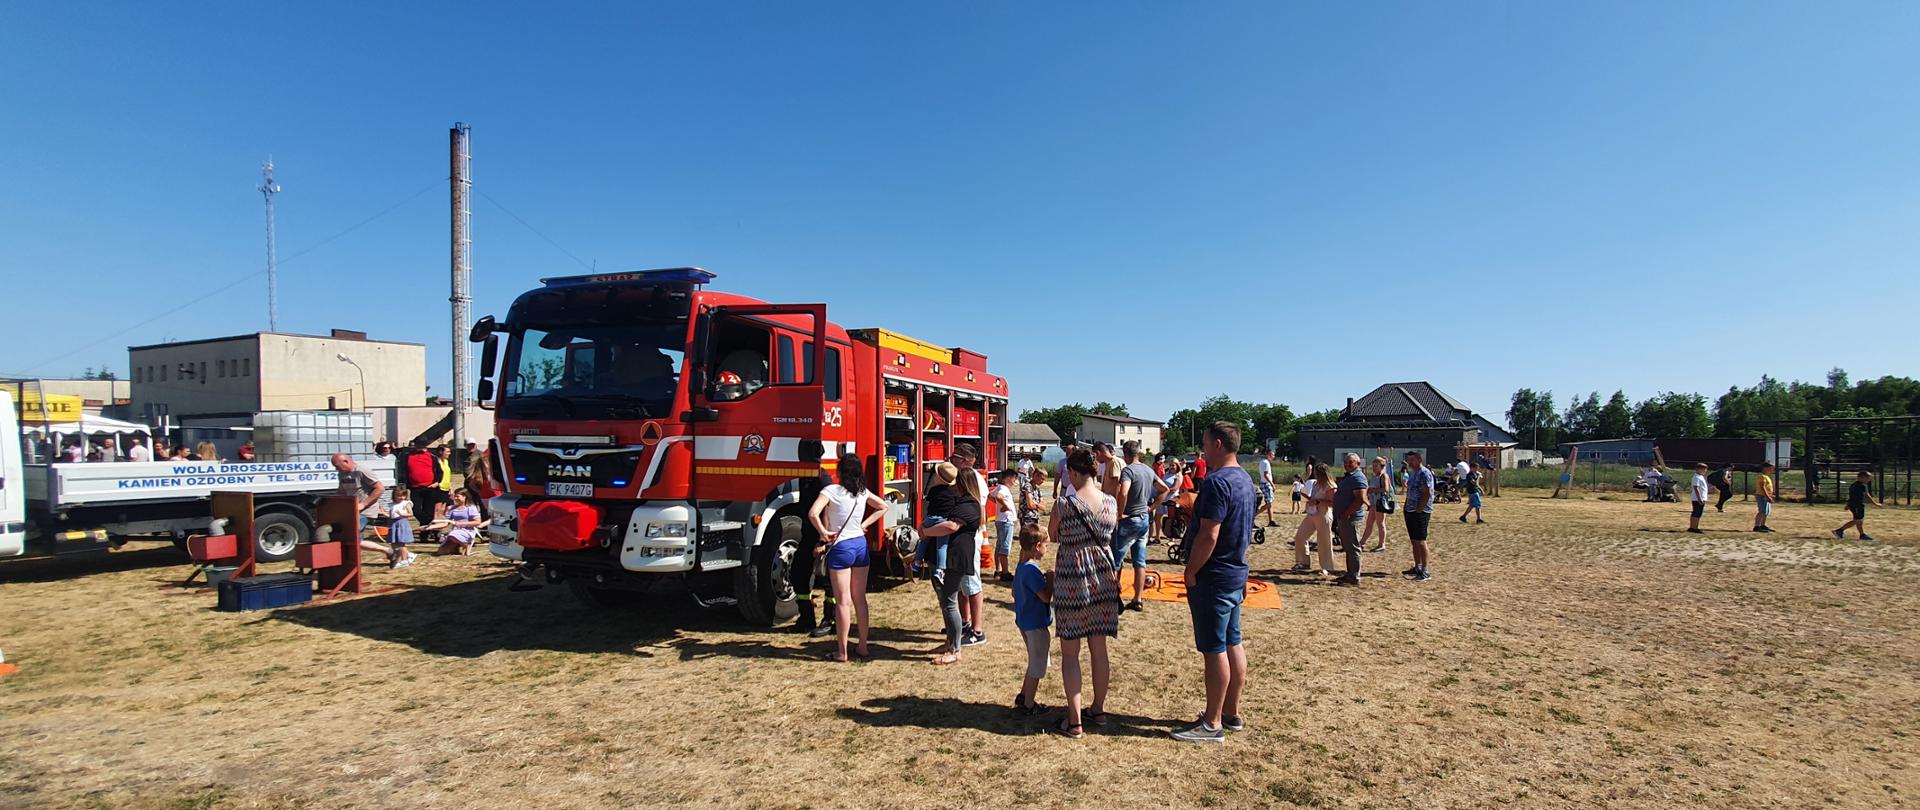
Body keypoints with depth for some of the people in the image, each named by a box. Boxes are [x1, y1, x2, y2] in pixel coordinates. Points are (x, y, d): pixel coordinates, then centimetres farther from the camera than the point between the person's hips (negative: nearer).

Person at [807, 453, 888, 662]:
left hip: (841, 548, -5)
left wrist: (823, 533, -13)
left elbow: (813, 514, -26)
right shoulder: (863, 492, 4)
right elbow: (883, 507, 17)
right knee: (860, 599, 13)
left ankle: (842, 653, 7)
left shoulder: (831, 491, -12)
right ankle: (863, 648, 20)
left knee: (842, 602, 1)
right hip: (861, 545, 5)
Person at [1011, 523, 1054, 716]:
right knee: (1037, 666, 4)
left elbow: (1014, 593, 17)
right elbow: (1046, 597, -26)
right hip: (1036, 624, -10)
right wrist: (1050, 580, -11)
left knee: (1034, 662, 24)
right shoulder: (1032, 570, -24)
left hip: (1024, 621, 10)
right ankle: (1028, 705, 13)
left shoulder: (1021, 567, 6)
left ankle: (1023, 696, 33)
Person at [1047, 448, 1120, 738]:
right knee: (1098, 648, 17)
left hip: (1072, 578, -5)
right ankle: (1098, 710, 29)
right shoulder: (1111, 503, -2)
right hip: (1104, 577, 5)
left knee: (1070, 652, 6)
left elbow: (1053, 535, 1)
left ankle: (1074, 720, 8)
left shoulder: (1064, 504, -15)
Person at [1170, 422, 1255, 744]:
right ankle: (1231, 713, 27)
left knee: (1214, 649, -2)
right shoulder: (1244, 479, 11)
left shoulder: (1217, 482, -21)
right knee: (1232, 644, 16)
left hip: (1213, 578, -10)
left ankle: (1213, 724, 6)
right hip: (1235, 574, 10)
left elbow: (1208, 536, -26)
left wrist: (1191, 572, -15)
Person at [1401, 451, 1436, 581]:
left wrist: (1419, 510, -18)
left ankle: (1425, 571, -3)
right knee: (1414, 541, 13)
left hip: (1420, 512, -9)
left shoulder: (1424, 473, -14)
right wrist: (1405, 507, 13)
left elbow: (1427, 494, -19)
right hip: (1410, 512, 9)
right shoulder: (1412, 473, 14)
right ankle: (1417, 567, 21)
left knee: (1420, 541, -7)